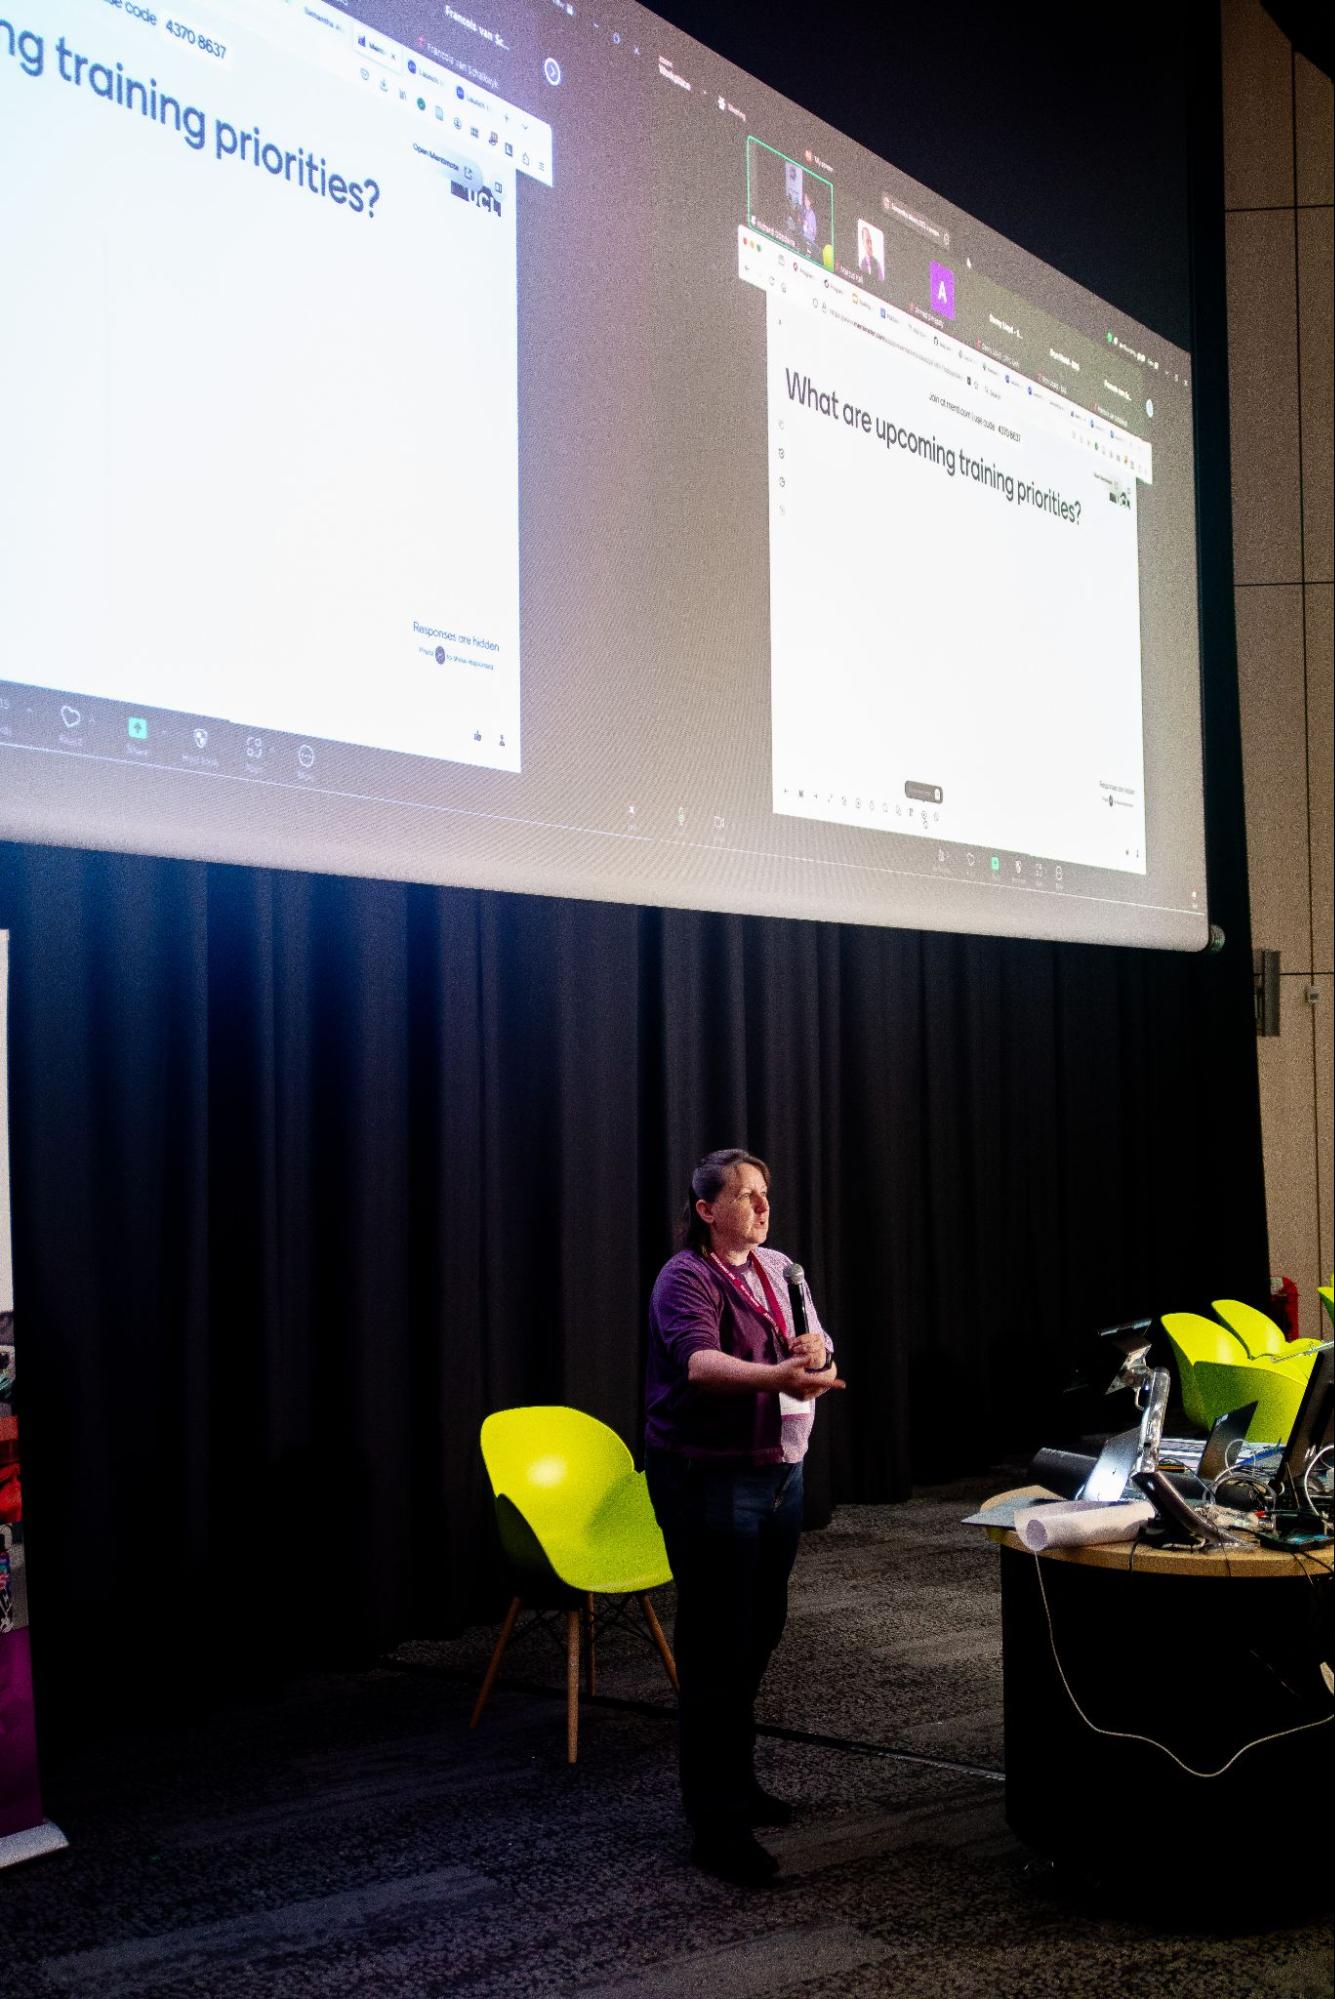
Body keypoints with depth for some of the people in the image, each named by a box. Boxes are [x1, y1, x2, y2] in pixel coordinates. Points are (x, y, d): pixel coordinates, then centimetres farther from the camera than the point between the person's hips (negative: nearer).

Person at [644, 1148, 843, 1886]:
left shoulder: (778, 1270, 9)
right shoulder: (686, 1278, -13)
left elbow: (820, 1366, 9)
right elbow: (699, 1362, -31)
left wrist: (816, 1355, -16)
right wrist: (776, 1375, -48)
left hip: (779, 1470, 8)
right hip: (709, 1479, -7)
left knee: (760, 1632, 17)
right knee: (716, 1649, -5)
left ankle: (735, 1778, 34)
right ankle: (715, 1825, 0)